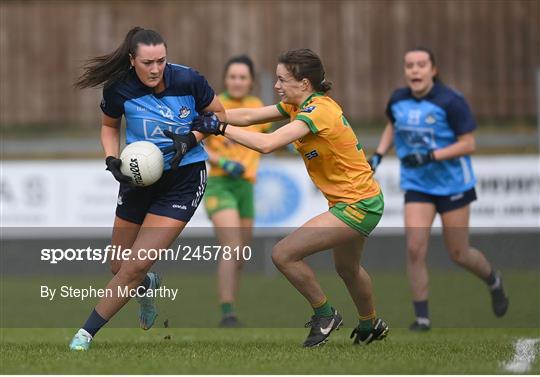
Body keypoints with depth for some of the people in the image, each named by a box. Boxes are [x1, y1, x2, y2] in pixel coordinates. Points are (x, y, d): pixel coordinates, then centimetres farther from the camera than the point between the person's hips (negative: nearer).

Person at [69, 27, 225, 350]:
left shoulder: (187, 80, -15)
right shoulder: (119, 89, -10)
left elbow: (218, 114, 1)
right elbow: (110, 126, 11)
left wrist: (190, 139, -15)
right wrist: (112, 160, -7)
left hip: (184, 177, -3)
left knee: (135, 267, -13)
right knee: (120, 267, 10)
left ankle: (87, 333, -1)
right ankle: (147, 285, 48)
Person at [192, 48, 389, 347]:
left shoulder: (317, 111, -24)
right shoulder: (299, 104, 4)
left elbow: (267, 144, -34)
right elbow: (248, 116, 2)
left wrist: (220, 127, -26)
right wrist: (204, 117, -8)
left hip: (357, 205, -10)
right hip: (362, 200, 10)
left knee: (283, 254, -13)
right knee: (347, 268, 31)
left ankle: (325, 316, 5)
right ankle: (371, 326, 55)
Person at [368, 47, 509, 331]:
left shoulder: (450, 102, -16)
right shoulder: (398, 100, -1)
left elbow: (468, 144, -16)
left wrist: (431, 156, -26)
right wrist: (379, 154, 6)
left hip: (453, 186, -3)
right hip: (417, 187, 3)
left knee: (458, 254, 7)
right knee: (415, 249, -14)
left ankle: (493, 281, 40)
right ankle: (421, 316, -4)